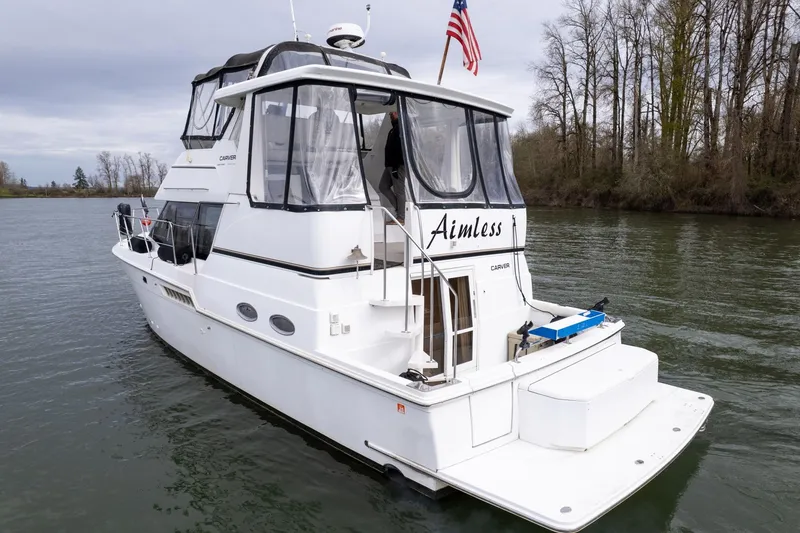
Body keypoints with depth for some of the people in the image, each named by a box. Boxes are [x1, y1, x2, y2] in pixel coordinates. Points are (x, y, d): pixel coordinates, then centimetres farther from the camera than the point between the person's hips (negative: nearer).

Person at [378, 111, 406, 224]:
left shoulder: (400, 128, -12)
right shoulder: (394, 129, 20)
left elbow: (400, 148, -20)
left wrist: (395, 167, -24)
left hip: (398, 165, -10)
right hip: (390, 165, 10)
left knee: (399, 191, -6)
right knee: (383, 186, 11)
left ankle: (401, 218, -1)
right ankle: (398, 207, 16)